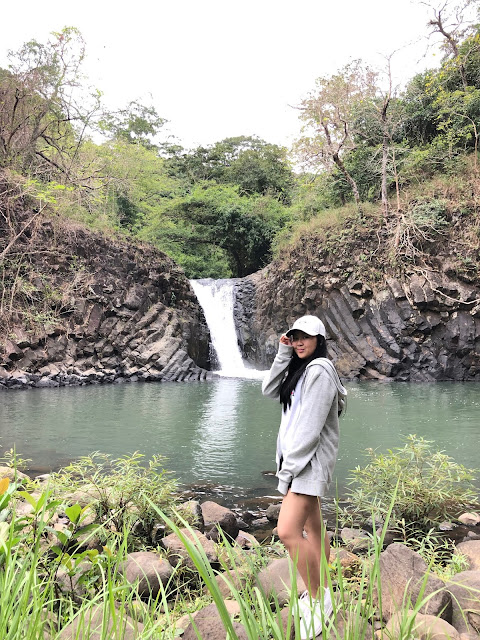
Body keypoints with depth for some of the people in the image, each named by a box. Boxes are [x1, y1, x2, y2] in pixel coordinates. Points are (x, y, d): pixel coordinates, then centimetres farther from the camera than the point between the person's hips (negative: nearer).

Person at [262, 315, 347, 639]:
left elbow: (311, 425, -21)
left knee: (288, 531, -14)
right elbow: (270, 390, 5)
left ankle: (318, 601, 2)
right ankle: (322, 592, 29)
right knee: (312, 527, 16)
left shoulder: (320, 370, -16)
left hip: (311, 459, -10)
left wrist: (288, 468, -20)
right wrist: (284, 354, -4)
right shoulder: (300, 369, 15)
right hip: (297, 456, 10)